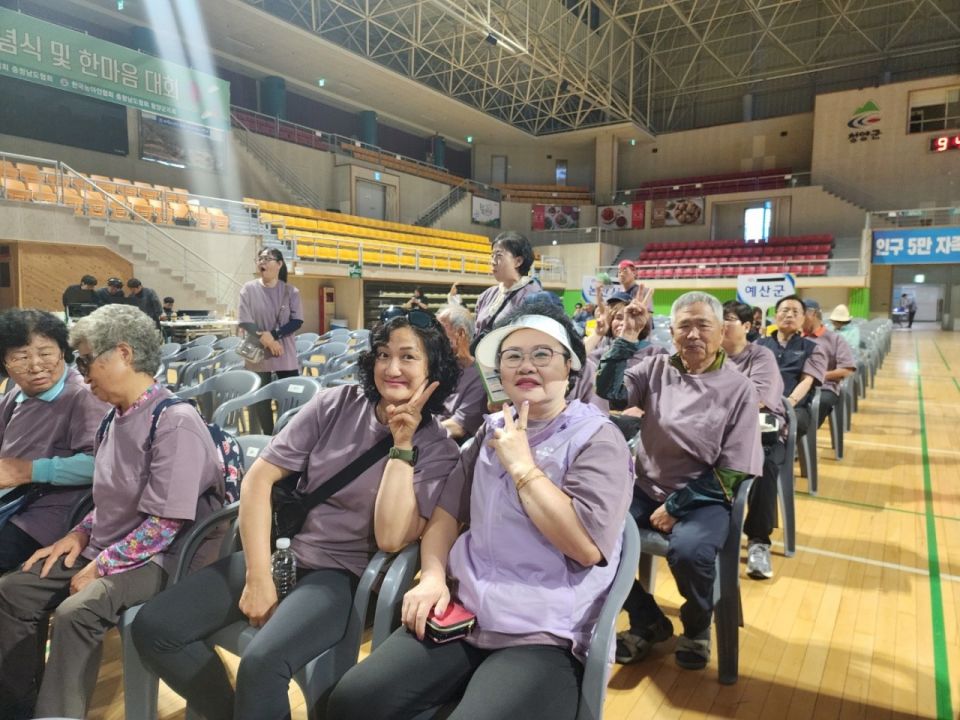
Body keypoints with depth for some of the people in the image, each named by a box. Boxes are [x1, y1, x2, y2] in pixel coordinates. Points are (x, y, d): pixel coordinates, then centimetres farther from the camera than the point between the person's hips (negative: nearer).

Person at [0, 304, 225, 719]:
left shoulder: (176, 422, -22)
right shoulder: (118, 417, 6)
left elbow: (164, 524, -22)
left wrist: (102, 566, -15)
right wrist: (81, 533, 4)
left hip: (156, 559, -9)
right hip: (106, 549, 9)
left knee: (75, 613, -29)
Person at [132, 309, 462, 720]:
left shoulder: (438, 450, -7)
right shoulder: (336, 405, -2)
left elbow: (391, 539, -18)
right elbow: (259, 477, -5)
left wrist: (402, 445, -19)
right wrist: (258, 576, -11)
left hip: (341, 574, -4)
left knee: (262, 663, -30)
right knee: (153, 628, -7)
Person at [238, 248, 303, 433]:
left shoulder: (290, 291, 2)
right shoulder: (249, 289, 0)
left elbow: (297, 321, -4)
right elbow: (244, 321, -5)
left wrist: (273, 335, -17)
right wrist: (264, 338, -19)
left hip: (286, 354, 0)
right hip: (257, 354, 0)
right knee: (261, 399, 5)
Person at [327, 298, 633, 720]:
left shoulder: (598, 439, -6)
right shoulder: (492, 430, 13)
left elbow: (588, 546, -18)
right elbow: (447, 512, 14)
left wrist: (521, 465, -13)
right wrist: (433, 576, -4)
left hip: (543, 639, -4)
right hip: (460, 616, 5)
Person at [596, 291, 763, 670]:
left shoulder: (739, 389, -4)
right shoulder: (657, 368, 5)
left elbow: (730, 472, -7)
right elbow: (609, 392, -8)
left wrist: (676, 507, -12)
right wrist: (627, 337, -14)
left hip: (704, 498, -3)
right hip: (648, 490, 3)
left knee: (688, 551, -34)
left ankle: (697, 627, 5)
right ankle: (648, 621, 5)